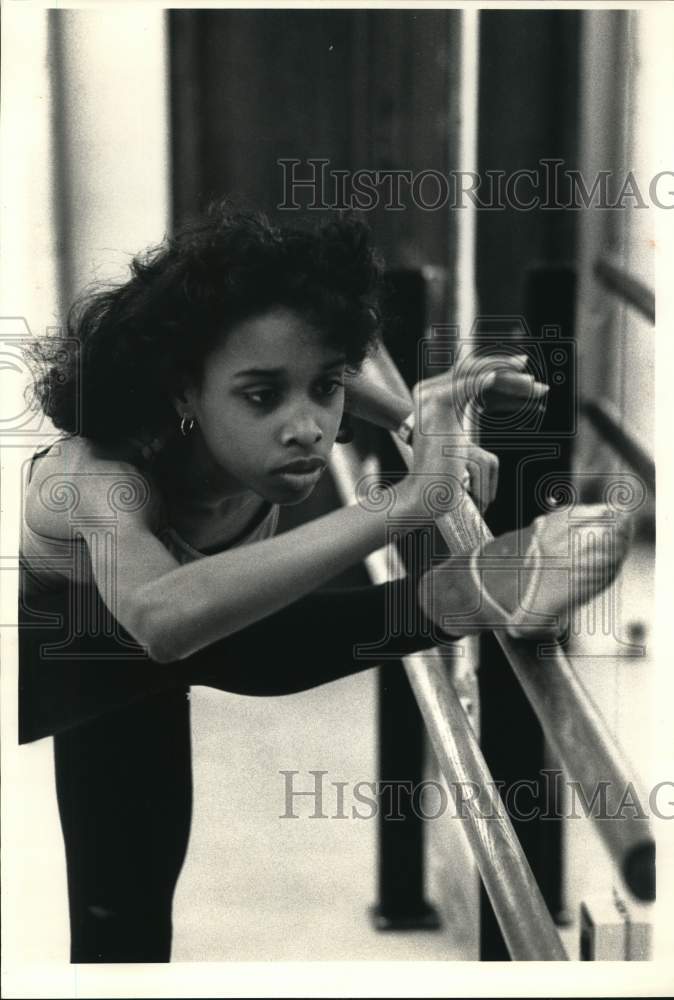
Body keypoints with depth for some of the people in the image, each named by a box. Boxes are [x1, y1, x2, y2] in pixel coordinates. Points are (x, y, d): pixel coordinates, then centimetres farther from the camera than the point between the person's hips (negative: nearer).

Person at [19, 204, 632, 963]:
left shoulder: (270, 427, -31)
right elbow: (163, 616, -68)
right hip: (40, 640, -4)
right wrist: (404, 503, -69)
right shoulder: (104, 470, -47)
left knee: (129, 900, 6)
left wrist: (436, 433, -27)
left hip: (135, 667, 4)